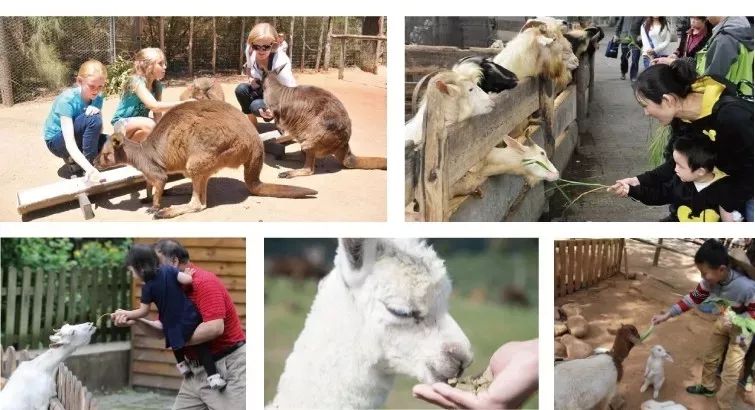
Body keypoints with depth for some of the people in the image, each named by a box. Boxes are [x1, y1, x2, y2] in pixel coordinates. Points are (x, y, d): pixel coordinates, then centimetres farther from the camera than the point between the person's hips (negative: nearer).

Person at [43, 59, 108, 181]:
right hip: (57, 140, -6)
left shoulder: (97, 97, -11)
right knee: (92, 118, -32)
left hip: (79, 137, 7)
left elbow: (98, 130, -12)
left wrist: (97, 112, -33)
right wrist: (89, 169, -56)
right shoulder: (67, 100, -30)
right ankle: (88, 168, -21)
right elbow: (69, 143, -40)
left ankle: (73, 161, 2)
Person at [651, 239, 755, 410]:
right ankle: (707, 387, 49)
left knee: (730, 371, -2)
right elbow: (693, 298, -10)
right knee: (710, 357, 23)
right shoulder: (710, 281, -24)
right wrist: (666, 315, -14)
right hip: (724, 321, 6)